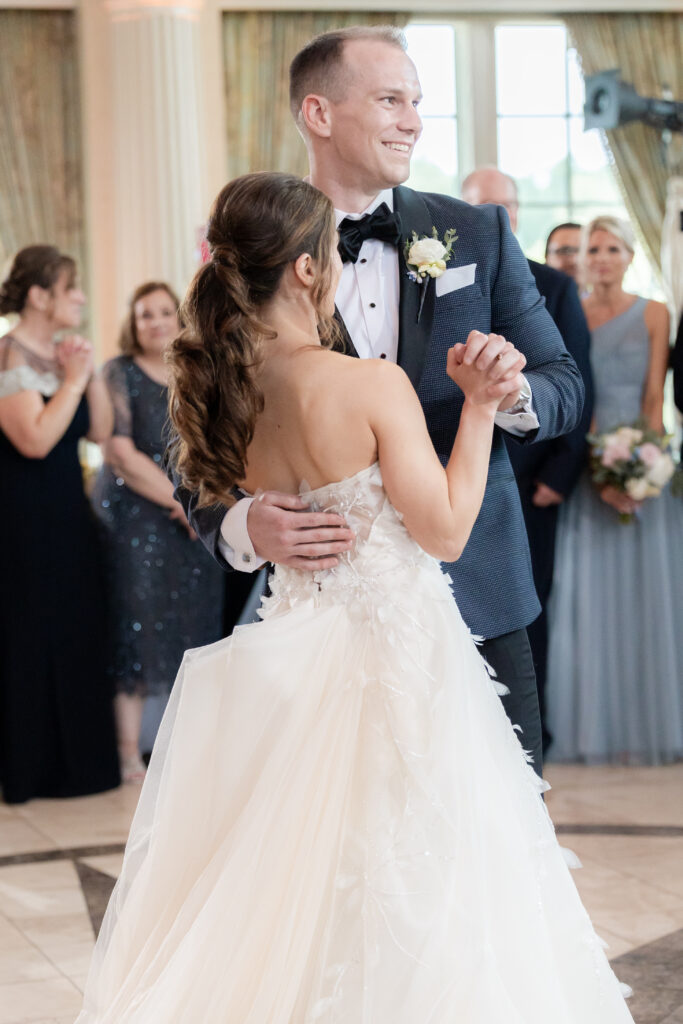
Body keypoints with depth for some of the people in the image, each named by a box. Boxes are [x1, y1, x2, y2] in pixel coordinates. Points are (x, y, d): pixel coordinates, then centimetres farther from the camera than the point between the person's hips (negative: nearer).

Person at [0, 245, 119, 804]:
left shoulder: (63, 354, 11)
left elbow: (101, 431, 10)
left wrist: (92, 375, -2)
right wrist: (72, 380, -16)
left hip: (69, 514, 8)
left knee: (79, 632, 11)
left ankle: (76, 758, 22)